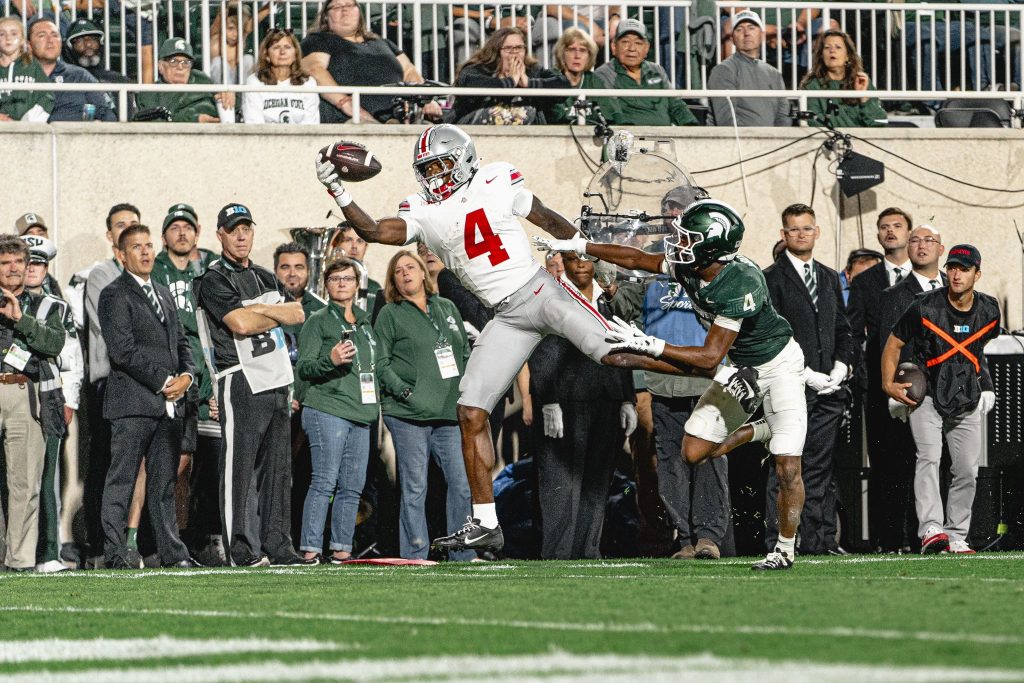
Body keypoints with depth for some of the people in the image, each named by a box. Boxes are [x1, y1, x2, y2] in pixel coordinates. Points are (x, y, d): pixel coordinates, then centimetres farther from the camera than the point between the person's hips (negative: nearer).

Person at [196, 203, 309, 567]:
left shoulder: (265, 278, 20)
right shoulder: (214, 280, -4)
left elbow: (298, 314, 7)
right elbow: (240, 324, -17)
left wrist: (257, 310, -8)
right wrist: (278, 317, -1)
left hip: (276, 382, 8)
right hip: (241, 383, -8)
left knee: (277, 469, 8)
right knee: (240, 468, -8)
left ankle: (277, 546, 11)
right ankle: (241, 549, -9)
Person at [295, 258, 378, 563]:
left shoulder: (364, 322, 20)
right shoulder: (318, 321, 0)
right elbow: (303, 367, -7)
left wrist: (376, 395, 19)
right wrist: (330, 360, -24)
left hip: (360, 413, 7)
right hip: (327, 410, -7)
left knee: (352, 486, 4)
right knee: (324, 482, -13)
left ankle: (341, 549, 8)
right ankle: (310, 550, -14)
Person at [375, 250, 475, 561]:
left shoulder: (447, 308, 17)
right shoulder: (390, 315, 4)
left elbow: (466, 353, 21)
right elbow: (380, 362, -1)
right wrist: (403, 391, -13)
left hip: (450, 413, 4)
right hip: (408, 415, -4)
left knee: (462, 484, -2)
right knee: (414, 487, -3)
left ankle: (464, 554, 5)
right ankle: (415, 555, 2)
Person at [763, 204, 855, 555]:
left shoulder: (829, 278, 19)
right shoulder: (772, 279, -1)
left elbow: (842, 329, 20)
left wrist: (840, 368, 2)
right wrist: (806, 375, -13)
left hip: (828, 388, 6)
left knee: (819, 467, 6)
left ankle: (819, 538, 7)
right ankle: (780, 541, -8)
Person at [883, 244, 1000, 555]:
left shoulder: (989, 310, 0)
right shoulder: (925, 307, -11)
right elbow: (894, 343, -1)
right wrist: (889, 384, -10)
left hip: (967, 402, 4)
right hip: (926, 398, -4)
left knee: (967, 471, 2)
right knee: (929, 458, -22)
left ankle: (956, 538, 11)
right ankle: (931, 531, -32)